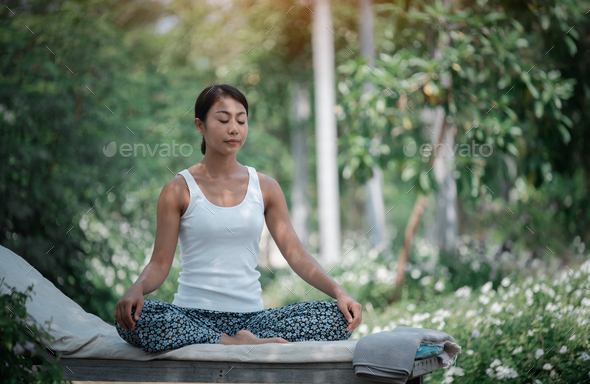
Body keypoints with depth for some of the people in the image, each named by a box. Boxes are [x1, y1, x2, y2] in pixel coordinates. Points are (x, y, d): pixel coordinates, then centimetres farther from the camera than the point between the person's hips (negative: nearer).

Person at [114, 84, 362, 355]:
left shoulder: (266, 188, 11)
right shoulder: (179, 190, 3)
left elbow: (296, 254, 6)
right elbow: (160, 263, 0)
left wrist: (339, 292, -10)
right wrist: (136, 289, -23)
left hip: (250, 316, 2)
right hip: (193, 316, -2)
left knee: (337, 316, -20)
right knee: (131, 318, -34)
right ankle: (239, 344, -29)